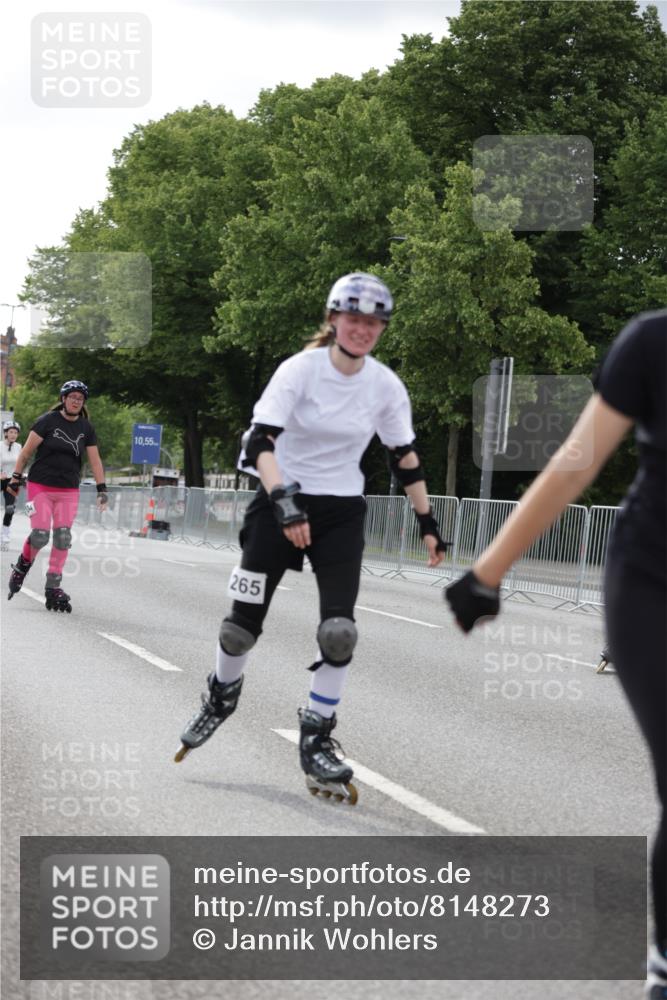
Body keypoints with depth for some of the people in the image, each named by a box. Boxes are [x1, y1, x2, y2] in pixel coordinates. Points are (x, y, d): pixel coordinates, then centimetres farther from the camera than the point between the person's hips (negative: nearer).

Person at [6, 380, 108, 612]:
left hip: (69, 491, 4)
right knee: (40, 535, -13)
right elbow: (27, 451, -3)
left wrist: (102, 489, 3)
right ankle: (22, 565, 18)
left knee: (63, 538, -6)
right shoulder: (47, 421, -6)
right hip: (40, 487, -4)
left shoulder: (86, 428, 7)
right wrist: (16, 478, -4)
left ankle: (53, 587, 1)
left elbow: (94, 460, 10)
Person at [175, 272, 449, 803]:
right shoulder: (300, 370, -15)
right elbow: (260, 443, -23)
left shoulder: (386, 385, -4)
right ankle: (222, 695, 34)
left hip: (342, 513, 2)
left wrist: (428, 523, 7)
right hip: (280, 503, -2)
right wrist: (284, 499, -37)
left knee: (339, 631, -13)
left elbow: (405, 457, 8)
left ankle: (316, 741, 3)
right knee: (243, 624, 1)